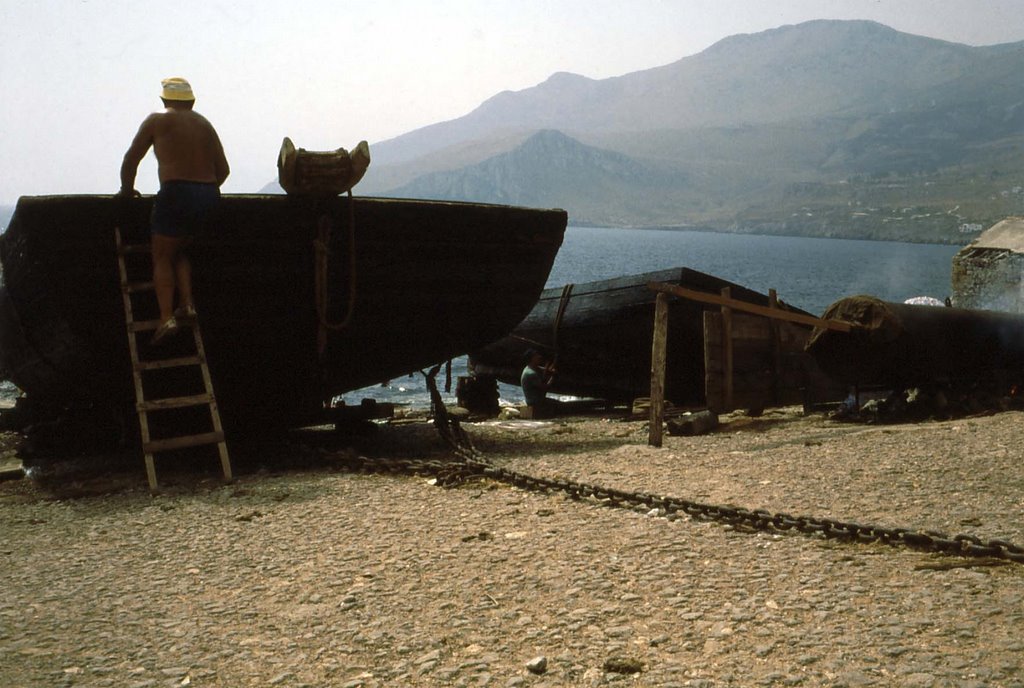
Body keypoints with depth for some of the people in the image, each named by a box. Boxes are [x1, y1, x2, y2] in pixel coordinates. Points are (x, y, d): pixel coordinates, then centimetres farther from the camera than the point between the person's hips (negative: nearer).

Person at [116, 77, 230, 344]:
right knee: (179, 252, 21)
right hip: (208, 196, 5)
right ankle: (187, 302, 3)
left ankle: (166, 317, -10)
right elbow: (223, 169, 16)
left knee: (162, 257, 3)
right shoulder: (204, 124, 19)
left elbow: (131, 159, 8)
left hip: (176, 193, -5)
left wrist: (126, 189, 23)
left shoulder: (157, 120, 6)